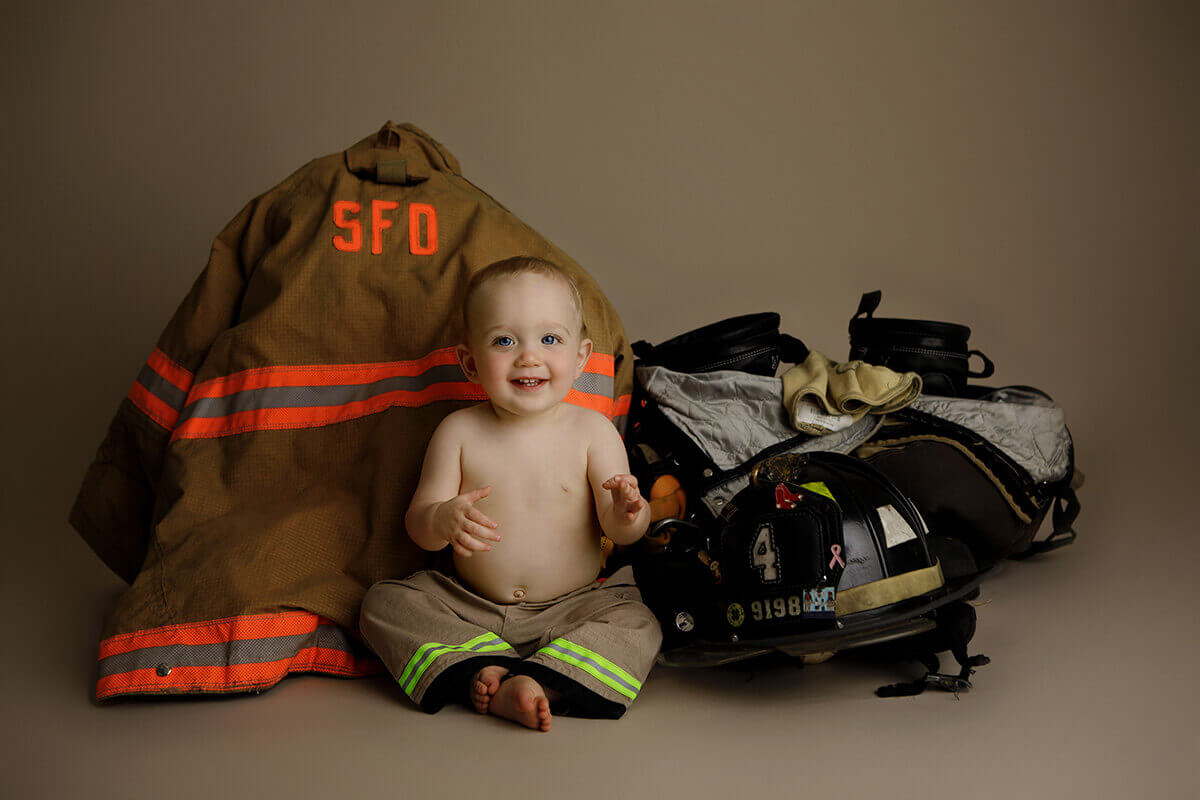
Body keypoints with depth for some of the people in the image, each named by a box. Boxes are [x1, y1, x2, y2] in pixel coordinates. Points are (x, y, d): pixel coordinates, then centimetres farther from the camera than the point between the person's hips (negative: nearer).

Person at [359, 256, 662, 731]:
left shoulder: (592, 430, -5)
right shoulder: (459, 432, -3)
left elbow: (620, 530, -8)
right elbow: (417, 525, -4)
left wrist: (627, 513, -33)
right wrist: (443, 519, -29)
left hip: (570, 610, -1)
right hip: (470, 608, 1)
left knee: (637, 625, -25)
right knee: (384, 602, -15)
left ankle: (540, 684, -37)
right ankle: (482, 668, -28)